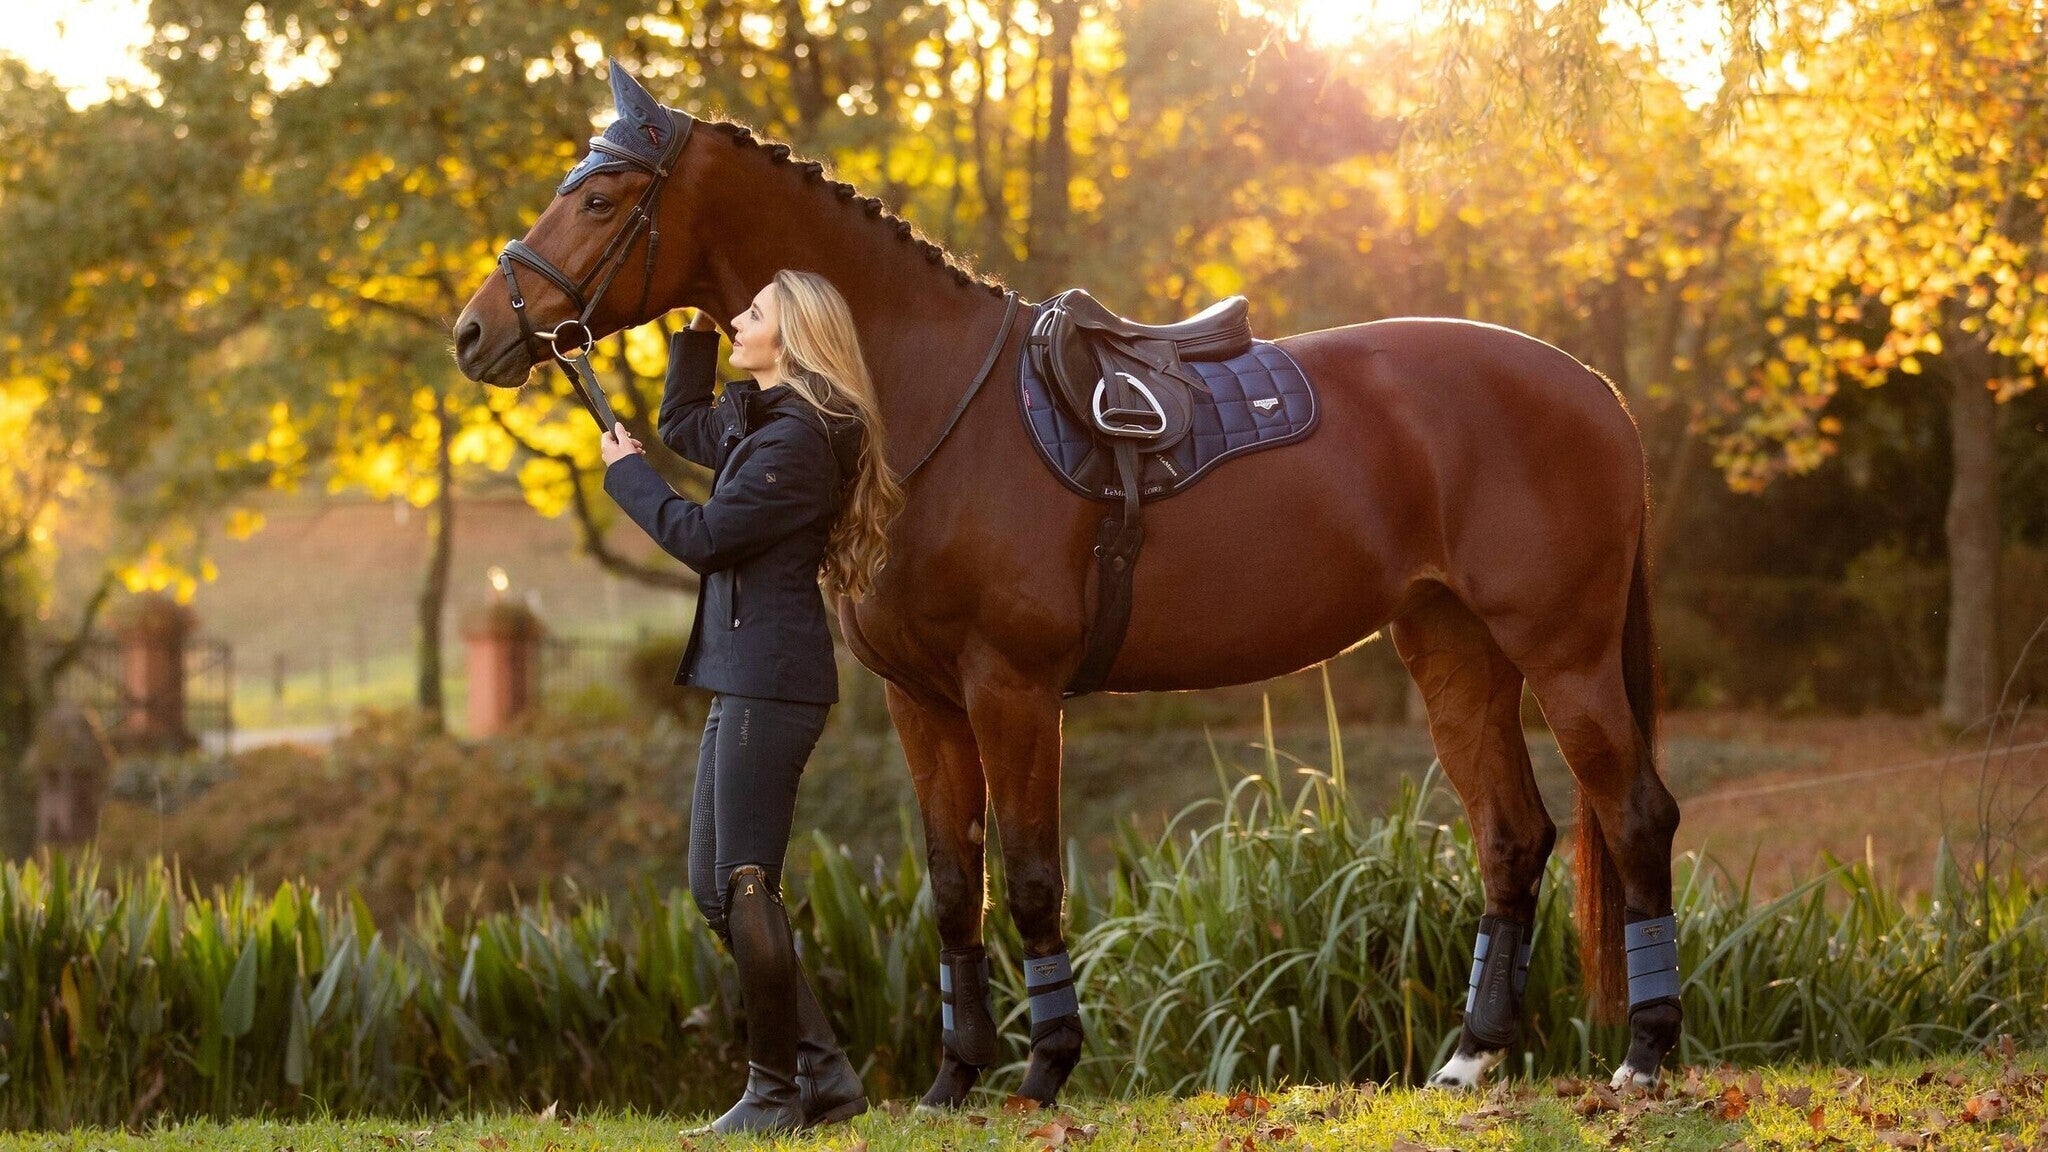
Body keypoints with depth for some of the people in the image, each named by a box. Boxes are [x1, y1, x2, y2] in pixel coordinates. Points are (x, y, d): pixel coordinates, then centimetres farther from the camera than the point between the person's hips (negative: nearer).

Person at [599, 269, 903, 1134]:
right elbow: (681, 425, 35)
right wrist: (695, 332, 23)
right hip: (741, 676, 11)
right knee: (716, 889, 12)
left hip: (771, 681, -11)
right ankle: (823, 1072, 15)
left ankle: (777, 1094, -2)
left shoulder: (796, 437, -15)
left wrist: (627, 473, -1)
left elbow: (701, 536, -16)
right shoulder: (755, 420, 15)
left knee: (745, 883, -9)